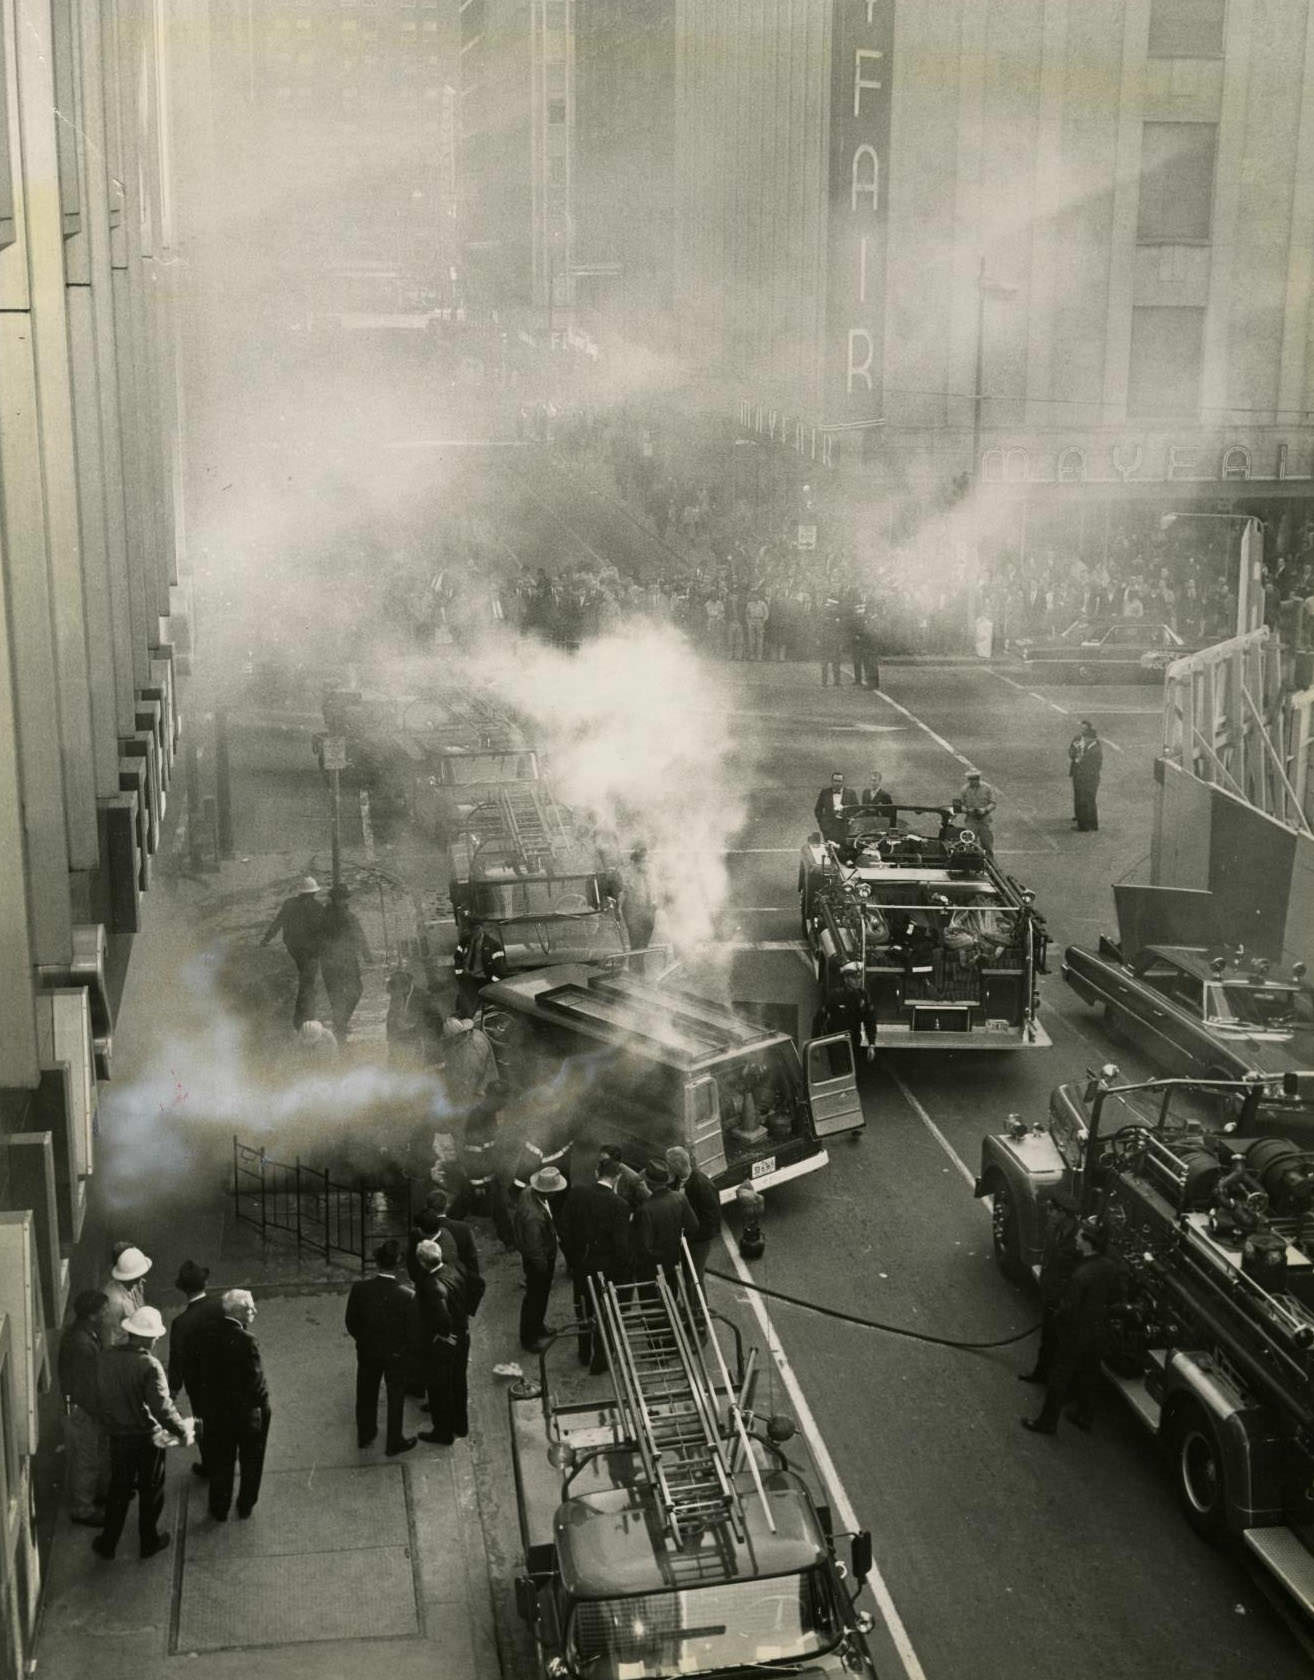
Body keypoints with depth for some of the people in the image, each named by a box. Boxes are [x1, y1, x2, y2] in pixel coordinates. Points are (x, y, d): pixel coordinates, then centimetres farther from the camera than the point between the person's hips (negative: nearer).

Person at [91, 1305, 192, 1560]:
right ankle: (149, 1542, 32)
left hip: (118, 1436, 4)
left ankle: (108, 1543, 32)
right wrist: (183, 1431, -15)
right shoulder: (149, 1366, -27)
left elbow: (100, 1396, 3)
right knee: (151, 1491, 17)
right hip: (147, 1438, -4)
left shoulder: (107, 1357, -10)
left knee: (118, 1489, 22)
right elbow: (162, 1407, -29)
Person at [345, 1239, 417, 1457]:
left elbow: (351, 1322, -9)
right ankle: (394, 1443, 35)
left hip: (367, 1351, 2)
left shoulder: (360, 1288, -22)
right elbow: (412, 1330, -17)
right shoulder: (407, 1295, -28)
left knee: (366, 1393, 25)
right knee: (396, 1397, 19)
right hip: (396, 1353, -2)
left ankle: (365, 1435, 45)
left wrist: (363, 1340, 10)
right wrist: (405, 1346, 5)